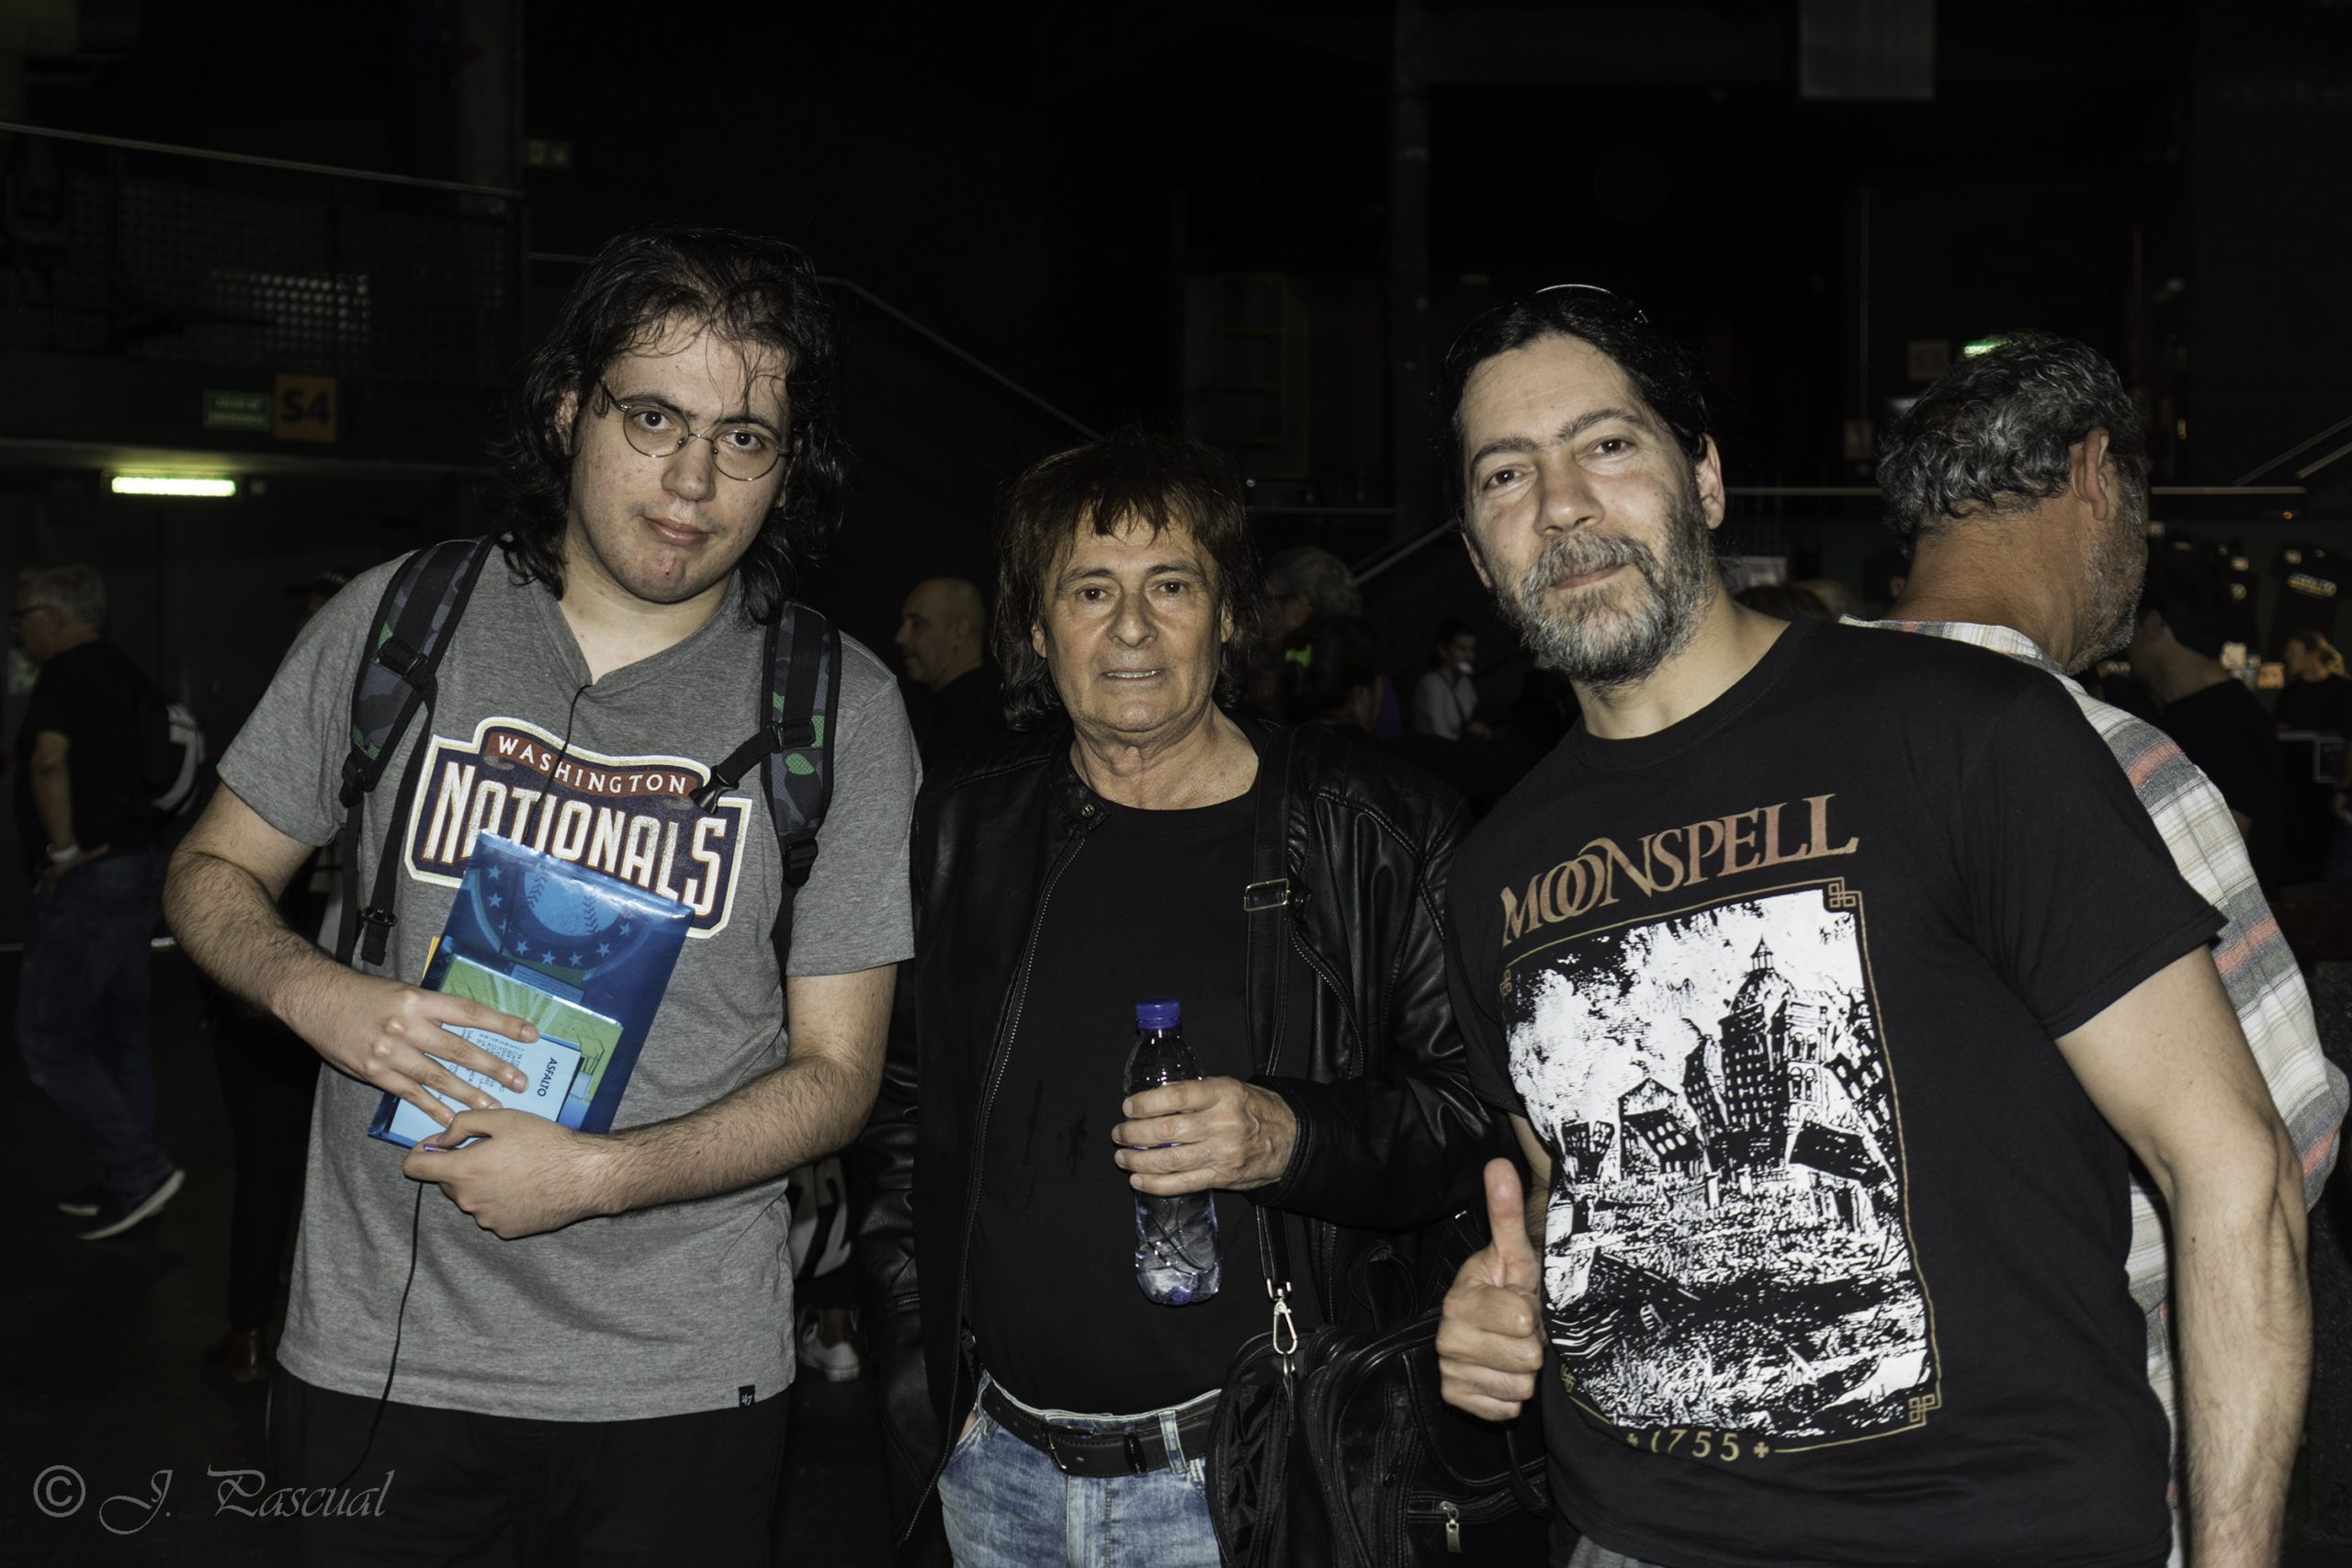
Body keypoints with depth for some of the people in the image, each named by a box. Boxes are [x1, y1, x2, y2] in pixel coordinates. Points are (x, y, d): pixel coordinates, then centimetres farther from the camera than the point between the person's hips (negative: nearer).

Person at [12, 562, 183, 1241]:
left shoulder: (66, 675, -14)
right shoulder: (125, 672, 14)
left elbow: (48, 761, -30)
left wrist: (63, 848, -21)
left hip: (88, 878, -10)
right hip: (139, 864, 10)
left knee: (48, 1037, -4)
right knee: (120, 1028, 14)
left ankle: (139, 1168, -5)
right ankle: (130, 1184, 21)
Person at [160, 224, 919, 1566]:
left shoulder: (843, 708, -6)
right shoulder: (397, 621, -2)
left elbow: (835, 1070, -5)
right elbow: (216, 872, 9)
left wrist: (599, 1175, -21)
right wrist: (316, 994, -13)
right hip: (379, 1349, 1)